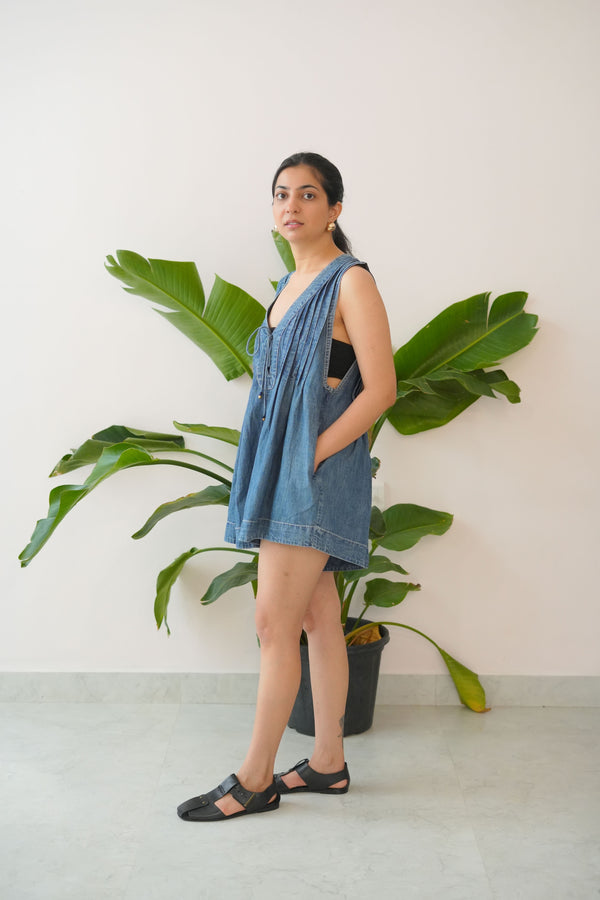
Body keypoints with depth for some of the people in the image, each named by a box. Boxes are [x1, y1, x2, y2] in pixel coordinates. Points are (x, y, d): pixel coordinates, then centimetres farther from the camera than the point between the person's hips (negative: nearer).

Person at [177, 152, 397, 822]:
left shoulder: (351, 281, -9)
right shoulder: (292, 283, 16)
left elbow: (380, 389, -15)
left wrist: (313, 455, -16)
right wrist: (272, 461, 10)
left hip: (318, 470, -8)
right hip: (282, 466, 8)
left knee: (275, 622, -5)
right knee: (318, 620, 12)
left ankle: (256, 778, 8)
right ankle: (328, 762, 23)